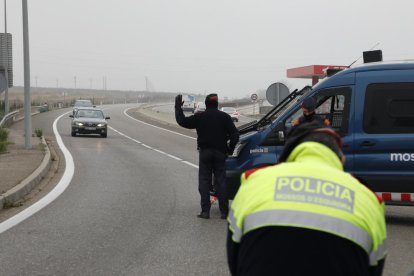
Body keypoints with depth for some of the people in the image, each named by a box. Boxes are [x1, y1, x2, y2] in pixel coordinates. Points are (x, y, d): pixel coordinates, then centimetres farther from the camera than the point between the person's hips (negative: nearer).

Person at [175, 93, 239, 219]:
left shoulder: (199, 117, -1)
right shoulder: (224, 117, 2)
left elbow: (182, 121, 5)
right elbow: (235, 134, -3)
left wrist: (178, 107, 17)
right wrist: (230, 149, 7)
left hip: (205, 152, -1)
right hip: (220, 152, 1)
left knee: (204, 181, 2)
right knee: (221, 181, 4)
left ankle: (205, 211, -3)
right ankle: (224, 211, 2)